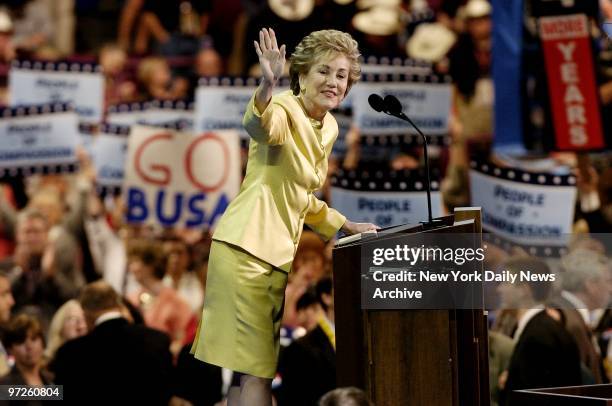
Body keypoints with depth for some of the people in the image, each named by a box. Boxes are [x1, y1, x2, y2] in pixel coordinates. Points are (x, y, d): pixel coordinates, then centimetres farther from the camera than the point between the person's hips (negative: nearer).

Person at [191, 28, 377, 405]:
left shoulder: (328, 128, 15)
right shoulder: (284, 111, -11)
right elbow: (259, 125, -39)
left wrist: (347, 226, 31)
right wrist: (267, 87, -58)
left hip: (278, 254, 9)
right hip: (247, 247, -9)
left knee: (248, 369, 9)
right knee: (257, 369, -10)